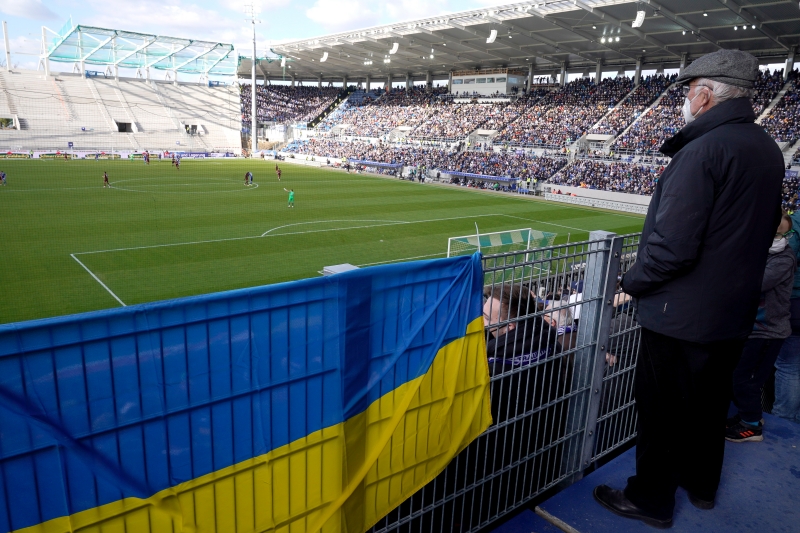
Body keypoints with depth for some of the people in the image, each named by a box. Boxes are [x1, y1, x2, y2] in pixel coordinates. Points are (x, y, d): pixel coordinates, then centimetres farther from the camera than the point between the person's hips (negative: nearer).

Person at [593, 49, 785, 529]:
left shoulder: (704, 150, -22)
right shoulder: (768, 150, 7)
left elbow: (673, 244, -27)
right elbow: (763, 231, 15)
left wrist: (633, 281, -11)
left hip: (683, 314, -9)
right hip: (735, 310, 9)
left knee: (661, 408, 7)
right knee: (710, 402, 23)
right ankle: (701, 484, 41)